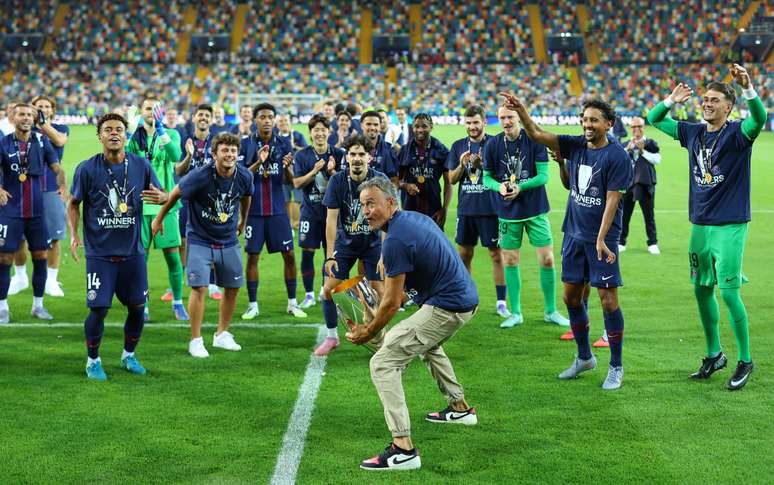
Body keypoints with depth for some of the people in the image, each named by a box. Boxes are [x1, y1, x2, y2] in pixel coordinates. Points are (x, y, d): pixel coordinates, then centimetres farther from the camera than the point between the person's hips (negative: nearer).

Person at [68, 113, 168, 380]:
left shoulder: (141, 165, 0)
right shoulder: (86, 169, -6)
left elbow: (163, 195, 8)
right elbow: (73, 203, 5)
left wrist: (160, 197, -16)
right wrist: (73, 234, -8)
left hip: (132, 250, 3)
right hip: (99, 252, -3)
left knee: (137, 307, 6)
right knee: (98, 308, -4)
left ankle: (129, 356, 30)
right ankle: (93, 361, 18)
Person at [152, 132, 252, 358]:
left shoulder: (245, 176, -10)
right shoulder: (199, 176, -22)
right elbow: (175, 194, -7)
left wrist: (243, 221, 29)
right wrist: (159, 219, 4)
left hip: (229, 241, 5)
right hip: (199, 239, -5)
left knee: (233, 288, 10)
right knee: (199, 288, -12)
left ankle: (222, 335, 27)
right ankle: (196, 341, 0)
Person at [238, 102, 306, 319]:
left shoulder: (283, 144, 5)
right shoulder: (245, 144, -1)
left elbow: (290, 178, 3)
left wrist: (287, 166, -19)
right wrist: (258, 163, -22)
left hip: (277, 209, 2)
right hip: (254, 209, -2)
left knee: (289, 255, 1)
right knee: (253, 256, 1)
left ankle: (292, 303, 11)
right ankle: (252, 305, 11)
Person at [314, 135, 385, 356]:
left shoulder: (379, 179, -18)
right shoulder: (337, 180, -15)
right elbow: (331, 219, -13)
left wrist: (385, 254, -21)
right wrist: (330, 255, -17)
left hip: (373, 242, -1)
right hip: (345, 242, 1)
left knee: (380, 291, -9)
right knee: (329, 289, -3)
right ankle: (331, 337, 16)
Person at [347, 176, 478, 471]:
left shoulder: (396, 241, -18)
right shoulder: (417, 217, 11)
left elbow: (392, 304, -15)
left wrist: (367, 333, -1)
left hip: (446, 308, -10)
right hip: (467, 299, 10)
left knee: (383, 363, -11)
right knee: (427, 344, 39)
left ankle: (403, 448, -20)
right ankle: (460, 408, 46)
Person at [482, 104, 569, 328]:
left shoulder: (534, 140, -7)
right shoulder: (492, 145, -1)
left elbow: (543, 175, -8)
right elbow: (487, 177, 6)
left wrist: (520, 187, -22)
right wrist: (499, 186, -16)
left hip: (535, 209, -1)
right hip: (507, 211, 2)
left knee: (547, 259, -2)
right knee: (510, 261, 4)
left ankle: (550, 311, 13)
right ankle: (515, 313, 16)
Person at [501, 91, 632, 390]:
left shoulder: (617, 156, -13)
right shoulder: (575, 146, 5)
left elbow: (612, 200, -16)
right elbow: (536, 135, 0)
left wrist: (601, 239, -21)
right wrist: (520, 110, -16)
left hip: (601, 237, -6)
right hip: (574, 234, 6)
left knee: (608, 301, -4)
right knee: (571, 298, 12)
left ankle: (616, 367, 8)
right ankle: (584, 357, 28)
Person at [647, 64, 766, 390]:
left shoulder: (737, 134, -8)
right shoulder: (693, 132, 9)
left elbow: (759, 118, -30)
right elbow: (653, 119, 15)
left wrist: (747, 88, -46)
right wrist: (671, 101, -3)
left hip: (730, 225, -6)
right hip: (700, 225, 6)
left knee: (728, 292, -7)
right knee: (701, 290, 11)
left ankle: (745, 360, 7)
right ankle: (714, 354, 26)